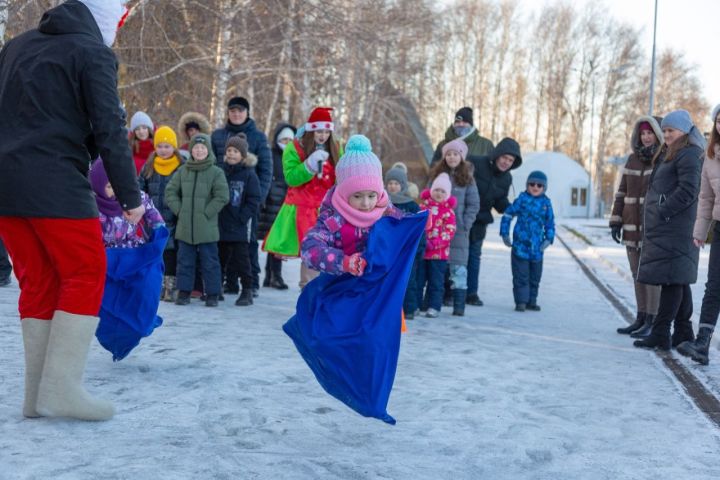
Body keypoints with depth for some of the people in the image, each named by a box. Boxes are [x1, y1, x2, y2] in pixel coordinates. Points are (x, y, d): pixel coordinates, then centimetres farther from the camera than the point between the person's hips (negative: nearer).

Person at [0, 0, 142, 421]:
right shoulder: (93, 53, -3)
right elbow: (109, 130, -8)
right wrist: (131, 196, -5)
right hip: (55, 184, -7)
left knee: (38, 281, 11)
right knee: (85, 275, 2)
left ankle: (37, 394, 10)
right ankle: (61, 389, -5)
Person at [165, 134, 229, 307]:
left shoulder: (216, 172, -3)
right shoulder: (182, 171, 7)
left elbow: (222, 196, -9)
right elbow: (170, 192, 12)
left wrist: (207, 213, -11)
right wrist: (179, 210, 1)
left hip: (207, 228, -3)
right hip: (185, 227, 3)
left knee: (209, 262, 3)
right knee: (185, 261, 9)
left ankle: (212, 294, 11)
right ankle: (184, 292, 17)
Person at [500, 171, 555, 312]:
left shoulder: (546, 203, 6)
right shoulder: (522, 199, -2)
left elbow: (550, 223, 13)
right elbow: (507, 215, 2)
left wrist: (548, 239, 2)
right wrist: (505, 234, -2)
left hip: (537, 247, 3)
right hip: (520, 244, -3)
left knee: (535, 276, 11)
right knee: (521, 276, -2)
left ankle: (531, 301, 22)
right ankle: (521, 301, 3)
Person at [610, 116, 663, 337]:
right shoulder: (633, 159, 12)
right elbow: (622, 192, 14)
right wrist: (616, 221, 9)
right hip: (632, 226, 6)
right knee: (637, 273, 10)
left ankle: (652, 322, 0)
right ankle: (641, 318, 18)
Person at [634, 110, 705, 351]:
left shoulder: (689, 155, -9)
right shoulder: (667, 154, 22)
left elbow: (688, 191, -18)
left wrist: (662, 212, -18)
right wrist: (655, 215, 15)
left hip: (675, 229, -10)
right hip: (663, 228, 10)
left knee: (671, 279, -9)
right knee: (678, 281, 12)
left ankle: (660, 334, -9)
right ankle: (684, 332, 19)